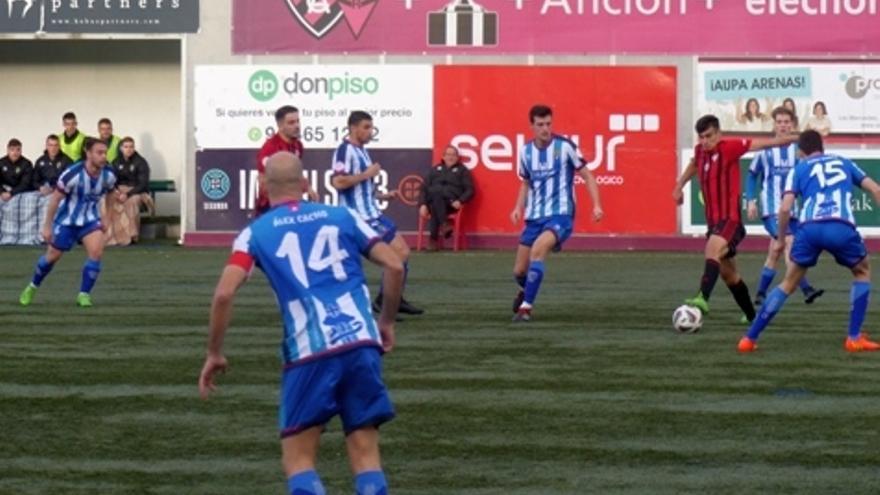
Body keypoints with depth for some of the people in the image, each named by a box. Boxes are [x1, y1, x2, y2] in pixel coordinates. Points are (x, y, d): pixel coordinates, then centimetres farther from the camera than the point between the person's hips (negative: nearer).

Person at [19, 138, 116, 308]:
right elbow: (55, 199, -17)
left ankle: (84, 295, -8)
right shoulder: (73, 174, -27)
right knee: (52, 256, 9)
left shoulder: (108, 176, -14)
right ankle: (32, 287, 35)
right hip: (66, 220, -3)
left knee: (96, 251, -20)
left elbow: (111, 195, 9)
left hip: (90, 219, 3)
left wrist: (105, 219, 13)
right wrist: (47, 226, -14)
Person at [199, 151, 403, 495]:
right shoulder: (342, 217, 14)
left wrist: (214, 354, 6)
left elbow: (224, 293, -4)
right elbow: (394, 266, 10)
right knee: (366, 458, 7)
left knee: (298, 462, 6)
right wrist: (386, 321, 25)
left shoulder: (256, 232, 8)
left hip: (309, 352, -2)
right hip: (361, 342, 2)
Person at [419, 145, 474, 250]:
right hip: (433, 200, 2)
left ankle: (434, 237, -35)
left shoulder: (462, 170, 19)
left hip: (451, 203, -2)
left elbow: (470, 190, 8)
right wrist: (422, 204, -2)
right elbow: (424, 188, 17)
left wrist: (460, 201, -12)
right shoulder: (435, 169, 26)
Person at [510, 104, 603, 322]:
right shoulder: (526, 151, 6)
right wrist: (518, 208, 5)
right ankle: (526, 290, 45)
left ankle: (526, 307, -27)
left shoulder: (565, 146, -8)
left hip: (560, 215, -5)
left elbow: (587, 176, -2)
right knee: (519, 271, 7)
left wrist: (596, 205, -14)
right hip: (534, 217, 5)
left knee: (537, 251, -32)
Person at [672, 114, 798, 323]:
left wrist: (796, 138, -17)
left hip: (730, 219, -8)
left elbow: (765, 143, -13)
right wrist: (679, 186, 24)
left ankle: (703, 298, -50)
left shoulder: (730, 148, -11)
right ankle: (751, 316, 32)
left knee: (713, 249, -35)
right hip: (713, 220, 8)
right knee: (728, 272, 17)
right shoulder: (700, 150, 7)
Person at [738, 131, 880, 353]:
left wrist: (780, 240, 21)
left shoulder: (799, 169, 21)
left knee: (789, 283, 18)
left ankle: (749, 338, 14)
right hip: (842, 228, 0)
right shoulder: (843, 163, 28)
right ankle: (854, 338, 19)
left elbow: (785, 209, 9)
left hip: (810, 229, 0)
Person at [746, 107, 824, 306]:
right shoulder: (765, 151, 2)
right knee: (790, 243, -22)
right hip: (771, 209, -3)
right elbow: (752, 175, 13)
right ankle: (806, 289, -30)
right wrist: (751, 200, 3)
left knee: (774, 253, 9)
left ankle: (760, 294, 22)